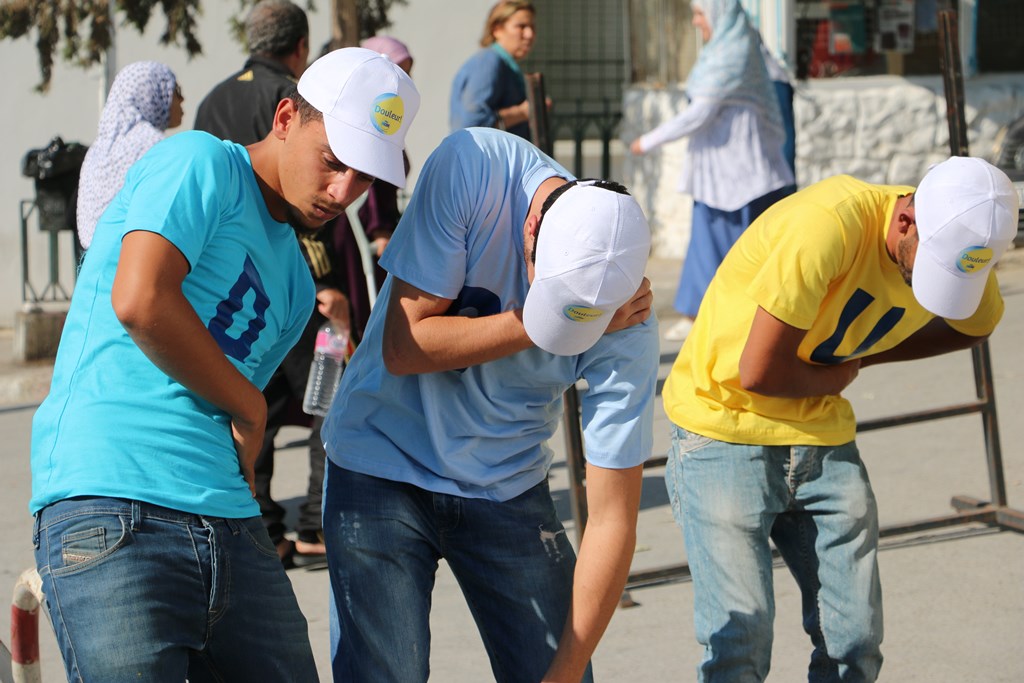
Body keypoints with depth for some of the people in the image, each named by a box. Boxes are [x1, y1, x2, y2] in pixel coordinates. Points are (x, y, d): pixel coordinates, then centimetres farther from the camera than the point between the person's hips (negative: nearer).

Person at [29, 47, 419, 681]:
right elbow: (139, 301, -15)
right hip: (110, 509, -8)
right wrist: (250, 408, -2)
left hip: (231, 528, 8)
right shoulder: (200, 162, 1)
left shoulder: (296, 283, 24)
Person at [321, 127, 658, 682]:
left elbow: (612, 520, -16)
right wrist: (536, 322, -28)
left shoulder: (627, 329, -21)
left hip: (509, 486, 2)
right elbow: (403, 348, -22)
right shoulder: (471, 168, -24)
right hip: (382, 463, -2)